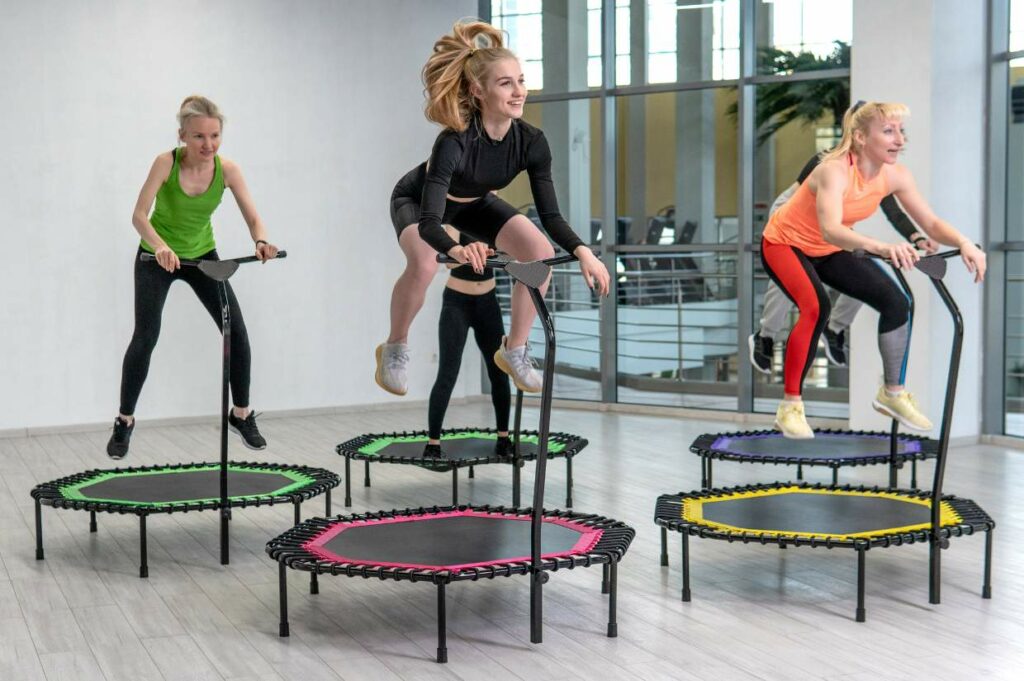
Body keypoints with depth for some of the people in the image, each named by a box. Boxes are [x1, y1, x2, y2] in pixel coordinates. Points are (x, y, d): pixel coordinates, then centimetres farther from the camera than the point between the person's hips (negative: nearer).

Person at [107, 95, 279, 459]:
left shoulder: (227, 170, -19)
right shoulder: (166, 162, -27)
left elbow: (253, 217, -21)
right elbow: (139, 215, -32)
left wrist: (261, 242, -44)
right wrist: (161, 247, -51)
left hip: (202, 256, 3)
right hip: (157, 257, -3)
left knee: (237, 333, -6)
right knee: (145, 337, -11)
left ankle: (241, 415, 12)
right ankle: (124, 422, 7)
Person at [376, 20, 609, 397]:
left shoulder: (531, 141, -26)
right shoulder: (455, 141, -40)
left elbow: (550, 215, -21)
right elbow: (429, 222, -46)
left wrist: (582, 251, -39)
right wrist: (458, 250, -67)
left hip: (474, 203, 5)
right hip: (416, 201, -5)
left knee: (541, 252, -16)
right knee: (423, 264, -35)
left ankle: (514, 350, 3)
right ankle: (395, 349, -7)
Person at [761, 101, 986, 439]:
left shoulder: (895, 176, -16)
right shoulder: (835, 170, -35)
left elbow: (931, 223, -11)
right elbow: (830, 230, -51)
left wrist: (964, 243, -32)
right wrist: (881, 248, -68)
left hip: (832, 251, 7)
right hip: (786, 244, -7)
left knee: (897, 303, -3)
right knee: (816, 308, -32)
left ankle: (893, 393, 18)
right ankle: (789, 408, -19)